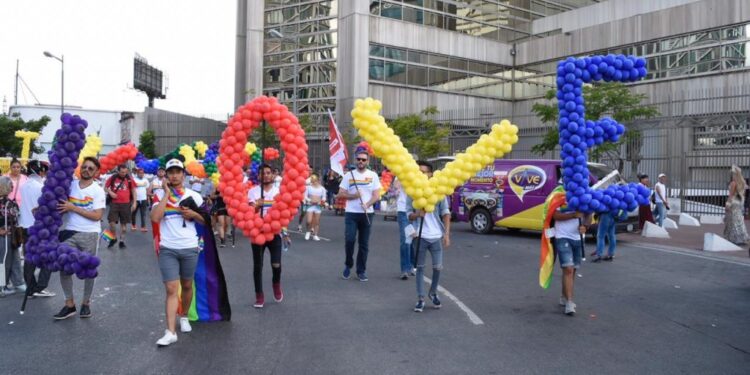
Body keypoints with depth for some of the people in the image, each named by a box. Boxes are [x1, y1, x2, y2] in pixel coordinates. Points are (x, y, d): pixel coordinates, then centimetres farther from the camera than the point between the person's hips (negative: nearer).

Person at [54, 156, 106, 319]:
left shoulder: (98, 191, -6)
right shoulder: (69, 185, 5)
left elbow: (97, 216, -14)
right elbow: (56, 202, 18)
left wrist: (73, 208, -16)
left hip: (89, 234, -3)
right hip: (69, 233, 3)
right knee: (64, 267, 0)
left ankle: (86, 303, 21)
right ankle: (69, 304, 12)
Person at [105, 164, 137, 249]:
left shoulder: (129, 179, 0)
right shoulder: (112, 178, 0)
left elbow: (133, 191, 6)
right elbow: (105, 187, 11)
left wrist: (134, 203, 0)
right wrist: (110, 192, -10)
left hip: (126, 204, 0)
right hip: (114, 203, 0)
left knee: (124, 223, 6)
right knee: (112, 221, -5)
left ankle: (122, 241, 18)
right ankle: (114, 238, 19)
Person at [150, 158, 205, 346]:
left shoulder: (193, 196, 4)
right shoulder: (160, 196, 1)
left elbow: (205, 220, 12)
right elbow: (155, 218, -16)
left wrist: (194, 214, -10)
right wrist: (167, 193, -12)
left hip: (190, 248, 2)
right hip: (167, 250, -2)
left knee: (187, 286, 15)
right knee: (171, 289, -6)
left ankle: (184, 317, 37)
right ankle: (170, 332, -6)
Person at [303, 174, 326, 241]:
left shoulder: (322, 188, 6)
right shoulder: (309, 187, 3)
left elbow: (324, 197, 9)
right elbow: (305, 196, 2)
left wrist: (322, 201, -12)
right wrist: (310, 200, -15)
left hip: (318, 206, 1)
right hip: (310, 205, -1)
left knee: (317, 222, 3)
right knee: (309, 221, -11)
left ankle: (315, 235, 12)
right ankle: (308, 232, 14)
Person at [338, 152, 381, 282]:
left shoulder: (373, 176, 4)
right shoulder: (348, 175, 3)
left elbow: (377, 195, -2)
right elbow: (341, 194, 1)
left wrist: (367, 204, -20)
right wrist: (353, 195, -17)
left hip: (367, 213, 1)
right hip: (351, 213, -1)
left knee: (364, 244, 6)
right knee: (350, 240, -10)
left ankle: (361, 270, 16)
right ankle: (348, 265, 14)